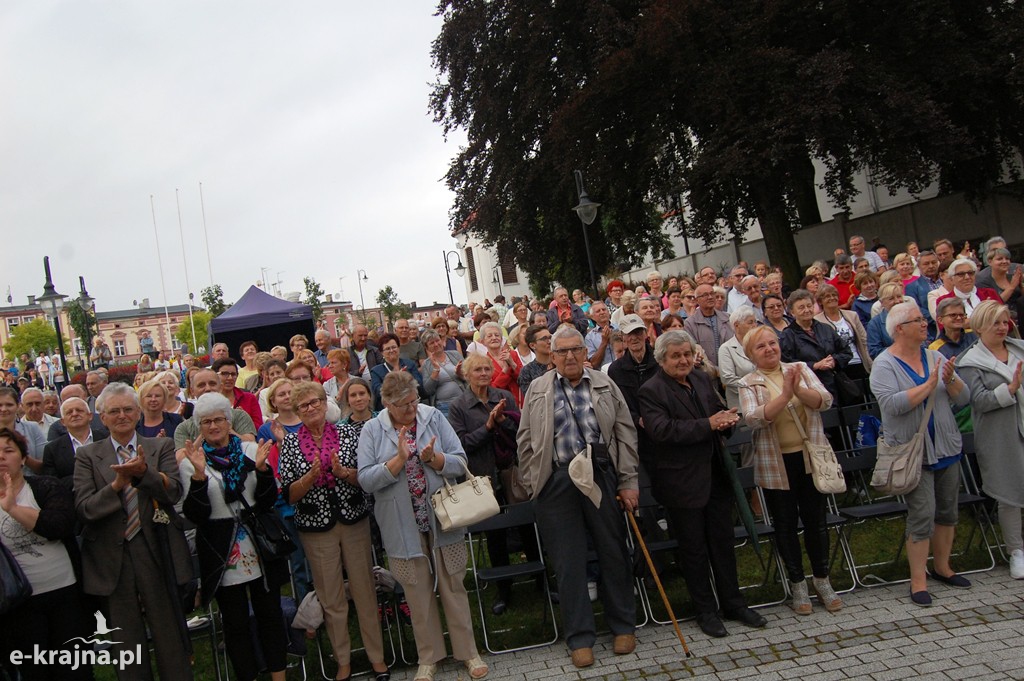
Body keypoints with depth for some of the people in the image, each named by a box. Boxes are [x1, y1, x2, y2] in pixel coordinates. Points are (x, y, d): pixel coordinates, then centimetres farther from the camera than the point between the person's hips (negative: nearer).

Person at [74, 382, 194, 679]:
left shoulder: (161, 447, 5)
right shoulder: (87, 456, 5)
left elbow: (174, 492, -10)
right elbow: (84, 509, -6)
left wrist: (144, 472, -26)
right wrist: (117, 484, -22)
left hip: (156, 553, 0)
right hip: (111, 560, 1)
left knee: (171, 641, 7)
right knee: (127, 649, 11)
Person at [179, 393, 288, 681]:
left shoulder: (251, 450, 1)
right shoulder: (191, 462, -3)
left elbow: (268, 502, -2)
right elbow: (196, 515, -11)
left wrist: (262, 468, -18)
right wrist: (199, 475, -23)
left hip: (260, 548, 2)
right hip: (223, 555, -1)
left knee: (270, 615, 10)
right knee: (235, 623, 9)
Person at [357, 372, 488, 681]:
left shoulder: (435, 418, -2)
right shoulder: (372, 430, -3)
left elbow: (460, 462, -5)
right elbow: (366, 480, -11)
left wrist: (433, 458, -22)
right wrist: (399, 459, -21)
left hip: (444, 520, 0)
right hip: (403, 527, 0)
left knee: (454, 588, 11)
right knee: (418, 593, 12)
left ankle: (468, 652, 26)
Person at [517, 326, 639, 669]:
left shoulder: (605, 385, 6)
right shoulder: (537, 390, 6)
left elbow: (625, 433, 4)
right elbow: (526, 441, 8)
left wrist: (628, 482, 0)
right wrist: (532, 485, 3)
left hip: (602, 475, 1)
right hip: (557, 482, 0)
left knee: (613, 552, 11)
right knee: (569, 562, 5)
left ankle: (623, 626, 29)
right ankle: (579, 637, 18)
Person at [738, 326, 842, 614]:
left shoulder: (800, 368, 3)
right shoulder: (749, 384, -3)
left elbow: (825, 400, -10)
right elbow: (754, 418, -20)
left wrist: (798, 390, -28)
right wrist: (784, 395, -30)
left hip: (811, 456, 2)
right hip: (777, 463, -1)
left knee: (815, 520, 10)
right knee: (786, 524, 9)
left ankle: (822, 579, 28)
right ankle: (798, 584, 25)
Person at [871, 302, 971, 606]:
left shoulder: (935, 358, 7)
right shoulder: (884, 364, -10)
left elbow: (964, 399, 5)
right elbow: (893, 404, -25)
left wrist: (950, 380, -14)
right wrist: (929, 385, -21)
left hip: (946, 447, 6)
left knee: (947, 510, 14)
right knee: (922, 514, -6)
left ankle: (942, 567, 32)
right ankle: (918, 581, 4)